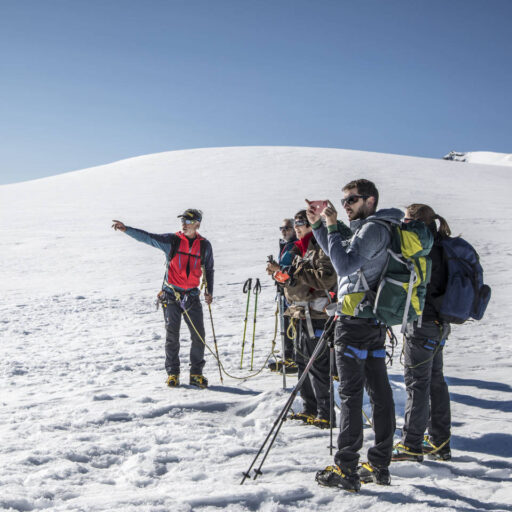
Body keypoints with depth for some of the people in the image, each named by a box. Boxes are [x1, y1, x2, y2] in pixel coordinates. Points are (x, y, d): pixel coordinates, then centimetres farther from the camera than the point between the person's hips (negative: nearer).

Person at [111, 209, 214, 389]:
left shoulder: (204, 245, 4)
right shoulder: (172, 240, -2)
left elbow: (209, 269, 15)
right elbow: (147, 237, -10)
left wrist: (209, 291, 4)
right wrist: (126, 229, -23)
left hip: (192, 296, 1)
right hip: (171, 294, -1)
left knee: (199, 335, -2)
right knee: (172, 335, 1)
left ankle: (196, 374, 12)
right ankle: (172, 373, 14)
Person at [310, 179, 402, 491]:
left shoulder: (372, 229, -12)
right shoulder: (377, 229, 19)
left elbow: (344, 265, -24)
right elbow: (341, 253, 28)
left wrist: (332, 226, -16)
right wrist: (319, 225, 17)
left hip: (355, 321, -10)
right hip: (376, 322, 10)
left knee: (351, 395, -7)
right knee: (380, 392, 9)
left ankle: (346, 471, -3)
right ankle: (380, 466, 17)